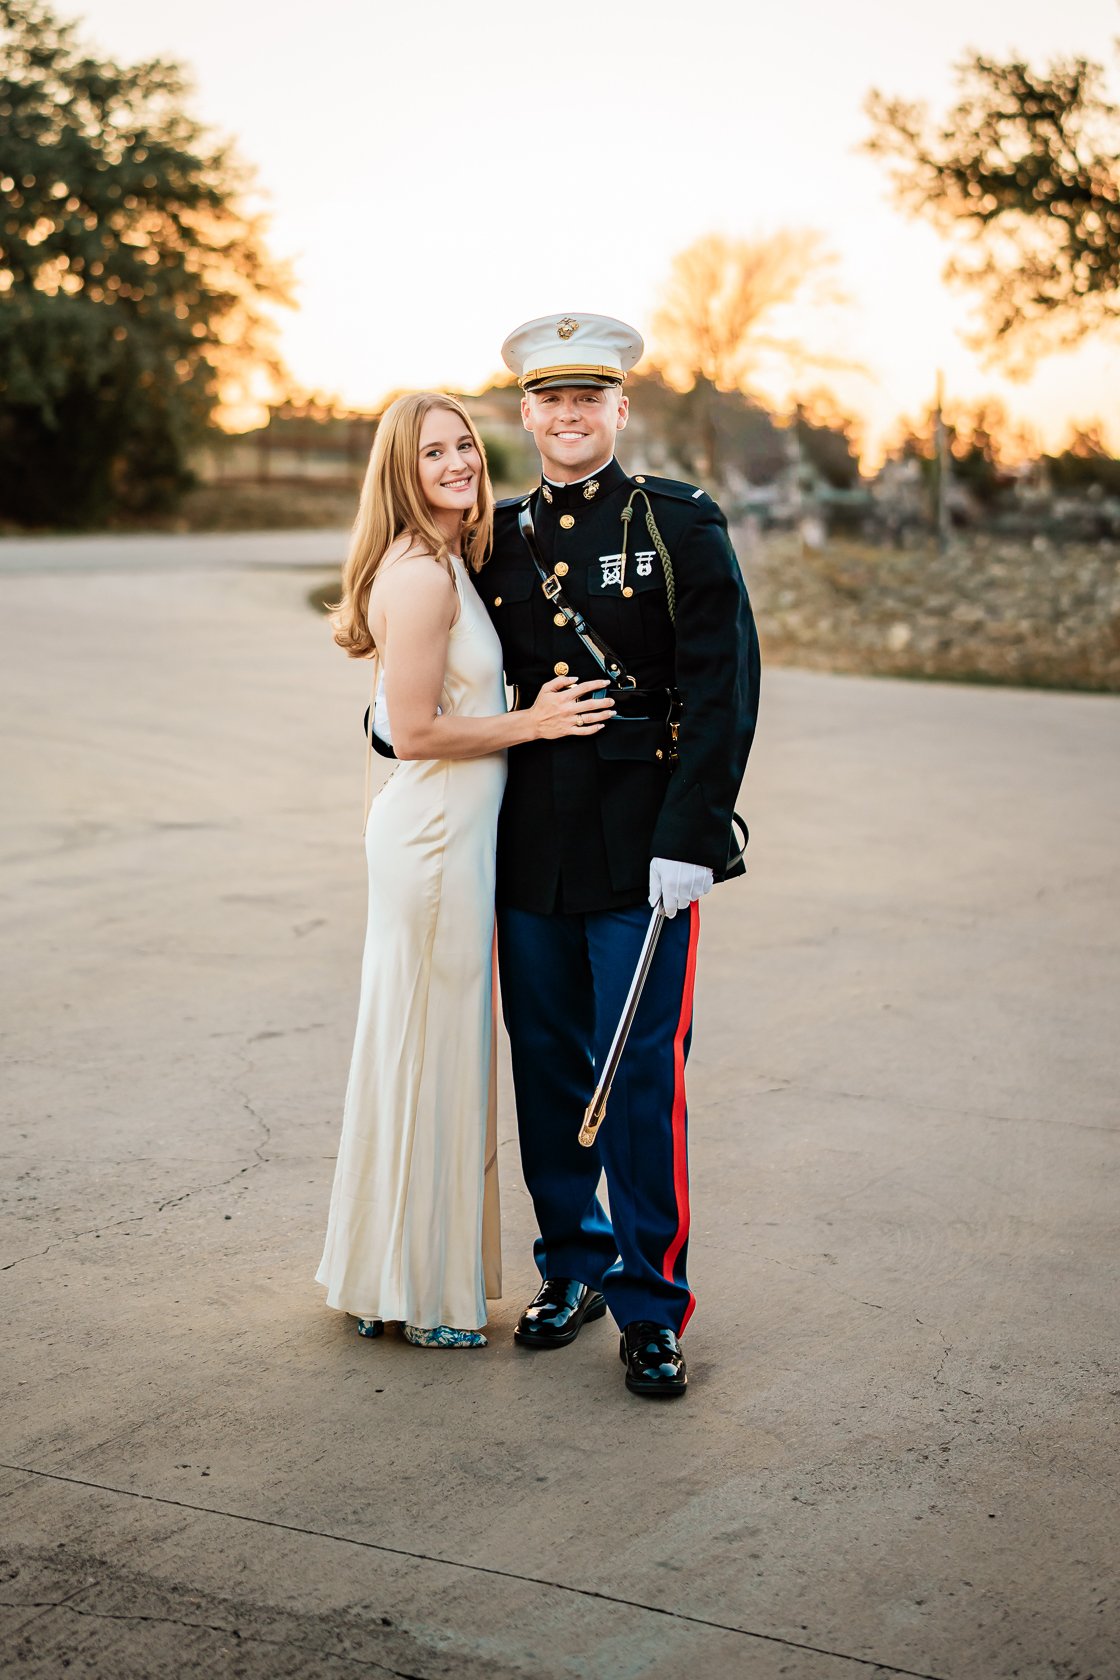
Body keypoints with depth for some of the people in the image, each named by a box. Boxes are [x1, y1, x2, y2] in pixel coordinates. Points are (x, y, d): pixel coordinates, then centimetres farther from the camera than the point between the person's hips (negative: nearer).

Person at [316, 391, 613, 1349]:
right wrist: (533, 722, -14)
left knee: (436, 1048, 17)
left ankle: (394, 1270, 30)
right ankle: (417, 1293, 14)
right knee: (431, 1051, 1)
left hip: (453, 830, 10)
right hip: (434, 835, -10)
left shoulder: (449, 565, 13)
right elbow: (415, 733, -20)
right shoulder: (419, 575, -18)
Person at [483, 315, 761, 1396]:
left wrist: (690, 840, -14)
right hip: (530, 848, 4)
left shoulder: (680, 527, -2)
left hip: (641, 847, -4)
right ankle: (573, 1266, 29)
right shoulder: (500, 540, 10)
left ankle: (649, 1305, 9)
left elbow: (723, 689, -8)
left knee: (644, 1073, -3)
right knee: (545, 1065, 12)